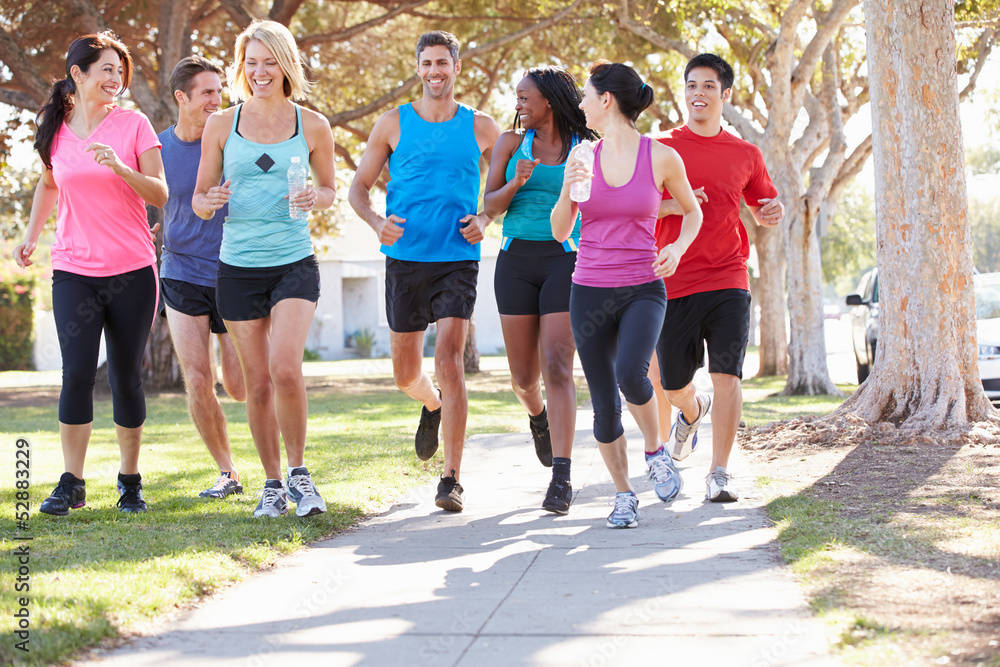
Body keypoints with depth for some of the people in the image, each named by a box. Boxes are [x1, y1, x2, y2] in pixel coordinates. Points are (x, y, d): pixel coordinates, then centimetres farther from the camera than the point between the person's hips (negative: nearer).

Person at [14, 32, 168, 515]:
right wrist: (31, 235, 15)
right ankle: (71, 483, 1)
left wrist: (120, 167, -21)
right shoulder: (54, 130, 6)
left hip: (132, 273, -1)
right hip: (74, 271, 1)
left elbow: (160, 195, -6)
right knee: (77, 373, -10)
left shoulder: (133, 125, -2)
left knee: (126, 377, 3)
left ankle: (130, 482, 17)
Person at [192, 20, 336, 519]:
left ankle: (298, 472, 1)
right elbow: (198, 200, 8)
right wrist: (211, 201, -16)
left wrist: (315, 198, -10)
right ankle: (272, 482, 21)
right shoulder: (221, 125, 3)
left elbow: (330, 189, 14)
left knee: (286, 370, -19)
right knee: (257, 382, 5)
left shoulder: (312, 126, 3)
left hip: (294, 262, -1)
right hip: (238, 266, 1)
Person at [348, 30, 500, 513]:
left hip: (458, 260, -2)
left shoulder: (481, 128, 6)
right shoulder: (394, 124, 5)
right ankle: (432, 405, 47)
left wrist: (484, 219, -4)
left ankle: (451, 479, -14)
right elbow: (358, 187, 8)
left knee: (449, 357, -17)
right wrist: (377, 222, -12)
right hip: (405, 260, 2)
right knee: (406, 373, 9)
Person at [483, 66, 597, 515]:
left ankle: (562, 480, -16)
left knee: (557, 368, -15)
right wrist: (517, 182, -18)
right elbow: (489, 208, 1)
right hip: (516, 262, 2)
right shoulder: (511, 143, 8)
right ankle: (538, 418, 44)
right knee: (524, 376, 6)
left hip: (565, 262, -2)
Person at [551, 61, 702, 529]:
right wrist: (567, 190, -12)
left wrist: (679, 247, -7)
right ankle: (623, 494, 23)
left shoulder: (662, 157, -4)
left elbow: (692, 211, 12)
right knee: (605, 407, 2)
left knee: (631, 375, -28)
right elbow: (561, 232, 7)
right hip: (589, 292, 3)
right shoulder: (583, 157, 4)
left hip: (642, 291, -3)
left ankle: (654, 449, 1)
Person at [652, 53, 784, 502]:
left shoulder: (745, 155, 10)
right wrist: (672, 205, -15)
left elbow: (762, 209, 22)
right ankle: (693, 412, 45)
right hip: (673, 282, 0)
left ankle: (719, 474, -6)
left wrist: (773, 213, -3)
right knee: (673, 385, 9)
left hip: (728, 282, 0)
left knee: (727, 375, -13)